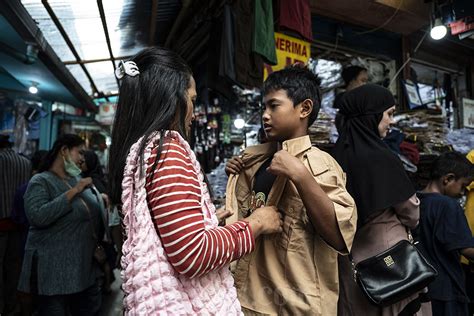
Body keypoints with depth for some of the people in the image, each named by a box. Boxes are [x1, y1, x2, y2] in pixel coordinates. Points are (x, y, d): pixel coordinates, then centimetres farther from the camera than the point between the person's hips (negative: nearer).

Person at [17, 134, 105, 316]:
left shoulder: (78, 180, 10)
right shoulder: (40, 181, -9)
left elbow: (91, 213, 22)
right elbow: (36, 217, -26)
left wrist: (100, 197, 2)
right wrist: (73, 192, -24)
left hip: (85, 265, 7)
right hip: (55, 269, -6)